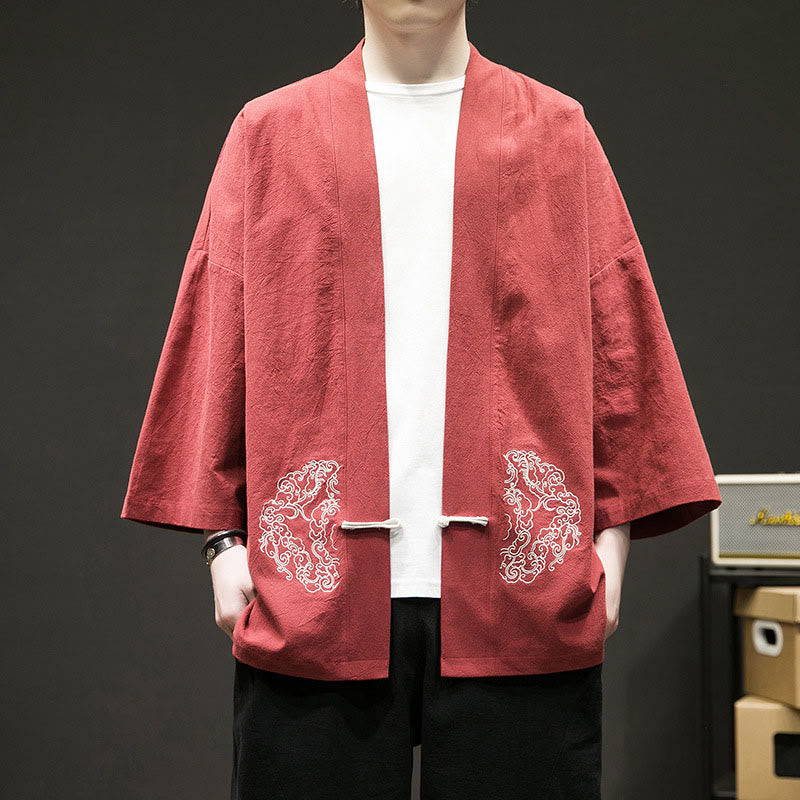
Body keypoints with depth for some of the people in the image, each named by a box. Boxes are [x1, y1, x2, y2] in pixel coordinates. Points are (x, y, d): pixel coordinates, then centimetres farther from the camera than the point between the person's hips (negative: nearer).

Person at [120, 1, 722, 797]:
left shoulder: (557, 130, 11)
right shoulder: (269, 133, 11)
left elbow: (618, 339, 8)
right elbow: (217, 339, 8)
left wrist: (613, 529, 1)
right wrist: (222, 535, 2)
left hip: (521, 588, 0)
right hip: (315, 585, 0)